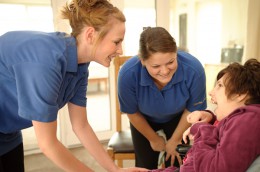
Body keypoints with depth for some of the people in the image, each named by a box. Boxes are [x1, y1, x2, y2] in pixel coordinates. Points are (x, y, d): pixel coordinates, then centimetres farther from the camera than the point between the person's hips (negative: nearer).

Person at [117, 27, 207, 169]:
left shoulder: (193, 69, -37)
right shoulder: (128, 74, -38)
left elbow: (192, 109, -16)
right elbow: (132, 112, -16)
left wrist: (175, 139, -3)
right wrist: (153, 138, -2)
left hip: (178, 119, 0)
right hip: (145, 120, 0)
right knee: (146, 166, 6)